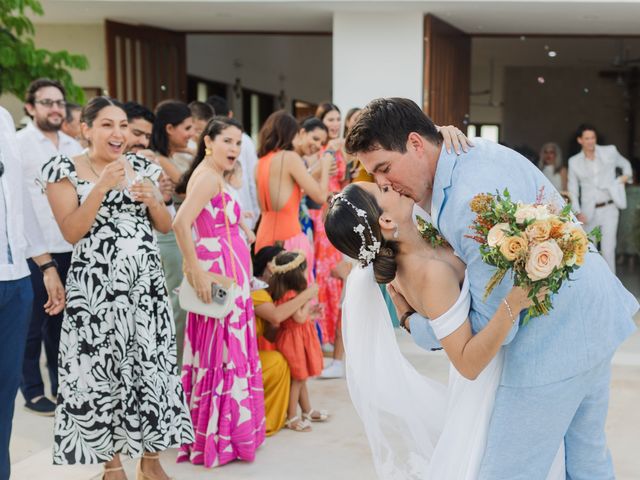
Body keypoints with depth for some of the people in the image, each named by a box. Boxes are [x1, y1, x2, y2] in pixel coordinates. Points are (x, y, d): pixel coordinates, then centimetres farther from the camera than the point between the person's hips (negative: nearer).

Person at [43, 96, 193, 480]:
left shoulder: (141, 167, 10)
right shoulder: (65, 170, -1)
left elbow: (166, 226, 11)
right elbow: (71, 233, -11)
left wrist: (151, 198, -8)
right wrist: (102, 187, -19)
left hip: (146, 282, 4)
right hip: (96, 287, -3)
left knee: (153, 364, 3)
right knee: (101, 370, 0)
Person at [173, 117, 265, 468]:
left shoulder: (213, 175, 14)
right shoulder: (208, 176, -16)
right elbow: (180, 224, -27)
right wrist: (197, 273, -26)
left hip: (226, 274, 10)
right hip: (220, 275, -10)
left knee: (224, 352, 15)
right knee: (223, 353, -3)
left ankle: (216, 432, 25)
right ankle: (217, 439, 8)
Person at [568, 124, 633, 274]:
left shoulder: (610, 151, 1)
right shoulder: (574, 162, 2)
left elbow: (625, 163, 21)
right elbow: (573, 190, 5)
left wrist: (626, 175, 0)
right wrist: (578, 212, -7)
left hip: (609, 209, -1)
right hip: (589, 211, 1)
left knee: (608, 249, -11)